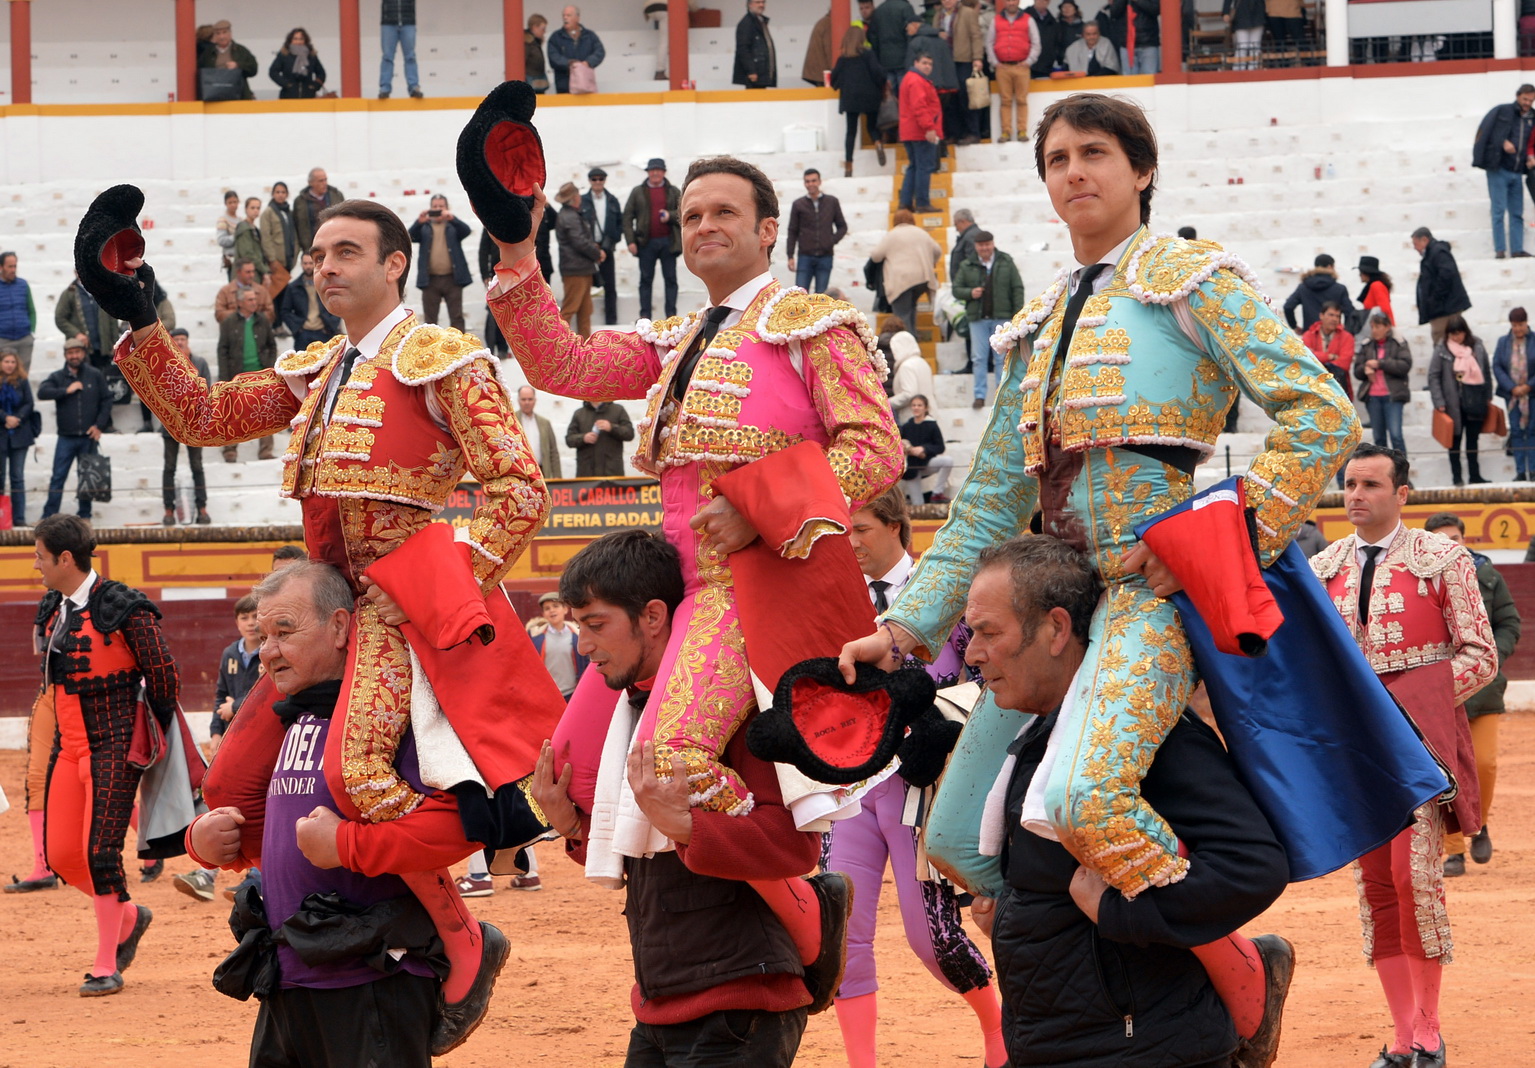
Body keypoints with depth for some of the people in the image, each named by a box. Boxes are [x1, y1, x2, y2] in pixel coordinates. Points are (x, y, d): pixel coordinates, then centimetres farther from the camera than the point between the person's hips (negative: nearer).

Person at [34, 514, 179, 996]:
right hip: (69, 748, 7)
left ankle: (107, 966, 0)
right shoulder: (52, 611, 10)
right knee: (62, 855, 4)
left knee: (100, 851, -9)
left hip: (114, 749, -7)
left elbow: (163, 675, -9)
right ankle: (129, 916, 29)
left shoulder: (122, 609, -13)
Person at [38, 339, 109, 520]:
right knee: (58, 477, -3)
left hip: (89, 437, 1)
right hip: (66, 437, -1)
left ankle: (85, 515, 16)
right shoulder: (58, 377, 3)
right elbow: (42, 392, -12)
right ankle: (48, 517, -2)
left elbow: (106, 401, 5)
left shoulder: (94, 376, 5)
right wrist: (66, 390, -16)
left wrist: (100, 425, -4)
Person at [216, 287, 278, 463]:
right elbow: (223, 351, 0)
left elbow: (272, 345, 14)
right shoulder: (229, 323, 0)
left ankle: (265, 451, 3)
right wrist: (224, 377, -7)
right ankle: (230, 452, 7)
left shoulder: (262, 321, 7)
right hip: (238, 375, -2)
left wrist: (271, 366, 3)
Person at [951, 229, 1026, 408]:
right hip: (978, 319, 1)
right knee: (979, 359, 1)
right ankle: (980, 396, 4)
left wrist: (1018, 314, -3)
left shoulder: (1006, 263, 4)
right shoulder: (967, 266, 6)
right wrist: (970, 293, -12)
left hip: (1002, 318, -1)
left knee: (1002, 358, 1)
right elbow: (956, 289, 10)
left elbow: (1017, 288, 4)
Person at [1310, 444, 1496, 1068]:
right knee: (1373, 882, 3)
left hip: (1418, 734, -4)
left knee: (1415, 874, -14)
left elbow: (1480, 655, -2)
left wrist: (1413, 705, -11)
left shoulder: (1441, 560, -1)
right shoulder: (1323, 568, 12)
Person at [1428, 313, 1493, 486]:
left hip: (1476, 400, 2)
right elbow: (1433, 376, -6)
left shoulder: (1477, 346, 1)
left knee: (1473, 439, 11)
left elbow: (1487, 372, 9)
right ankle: (1457, 477, 11)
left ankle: (1475, 476, 18)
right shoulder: (1442, 350, -7)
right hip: (1454, 403, -2)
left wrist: (1488, 396, 7)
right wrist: (1439, 402, -11)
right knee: (1455, 440, 6)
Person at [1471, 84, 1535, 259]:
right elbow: (1485, 131, -11)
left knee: (1517, 213, 6)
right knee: (1499, 210, -5)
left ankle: (1517, 250, 9)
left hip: (1517, 172, 5)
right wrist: (1503, 142, -19)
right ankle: (1500, 250, -4)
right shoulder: (1502, 112, -4)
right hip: (1499, 170, -5)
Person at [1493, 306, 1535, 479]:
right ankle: (1520, 472, 7)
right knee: (1516, 432, 4)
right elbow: (1497, 366, -1)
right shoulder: (1503, 342, 4)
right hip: (1512, 394, 2)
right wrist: (1512, 388, -11)